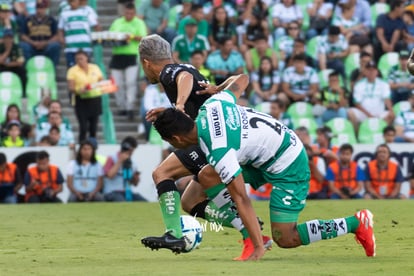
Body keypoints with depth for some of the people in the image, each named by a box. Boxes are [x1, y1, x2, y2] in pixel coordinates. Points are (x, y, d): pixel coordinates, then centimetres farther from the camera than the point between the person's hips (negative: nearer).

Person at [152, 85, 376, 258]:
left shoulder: (217, 151, -30)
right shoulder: (211, 104, -9)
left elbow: (240, 199, -30)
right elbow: (239, 82, 10)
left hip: (288, 168, -10)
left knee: (284, 239, -8)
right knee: (207, 177, 0)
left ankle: (356, 223, 2)